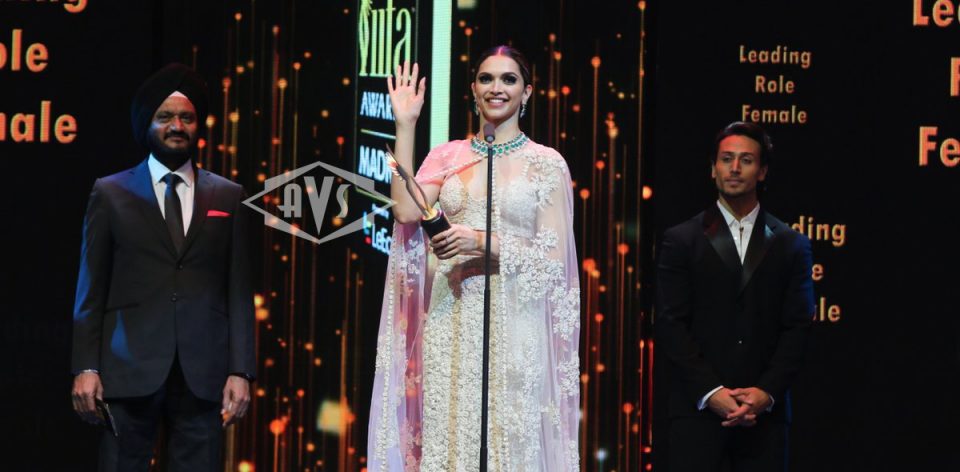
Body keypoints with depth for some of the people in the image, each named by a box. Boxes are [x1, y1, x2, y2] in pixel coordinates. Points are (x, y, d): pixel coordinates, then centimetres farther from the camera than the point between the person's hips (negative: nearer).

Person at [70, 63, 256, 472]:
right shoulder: (111, 193, 8)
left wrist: (241, 371, 0)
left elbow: (239, 289, 7)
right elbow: (91, 289, 5)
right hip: (129, 371, -1)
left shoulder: (227, 197, 11)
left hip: (203, 375, 1)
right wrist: (85, 367, -2)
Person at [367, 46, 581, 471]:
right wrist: (405, 126, -4)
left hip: (513, 322, -2)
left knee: (511, 435, -2)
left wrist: (483, 243, -15)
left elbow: (553, 255, -2)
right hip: (452, 318, 2)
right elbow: (406, 210, -7)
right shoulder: (448, 157, 10)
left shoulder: (547, 163, 3)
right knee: (447, 431, 1)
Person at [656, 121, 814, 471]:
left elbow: (797, 327, 5)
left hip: (764, 411, 1)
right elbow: (671, 324, 0)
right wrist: (710, 392, -10)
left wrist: (766, 392, -8)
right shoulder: (681, 241, 6)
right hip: (697, 407, -1)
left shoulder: (791, 245, 10)